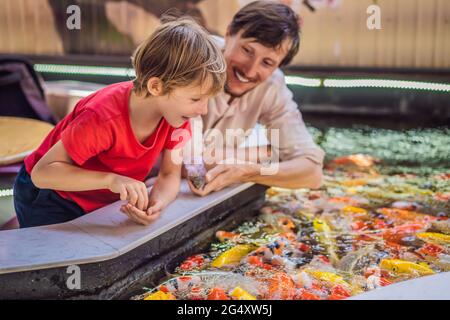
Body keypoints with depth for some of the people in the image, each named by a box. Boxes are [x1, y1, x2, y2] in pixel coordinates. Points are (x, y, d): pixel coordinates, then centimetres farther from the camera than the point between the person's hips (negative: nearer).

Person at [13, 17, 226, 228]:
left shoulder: (176, 114, -17)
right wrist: (111, 179, -45)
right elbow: (41, 172, -32)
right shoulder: (103, 118, -37)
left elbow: (170, 175, -11)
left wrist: (157, 203, -34)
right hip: (49, 199, -5)